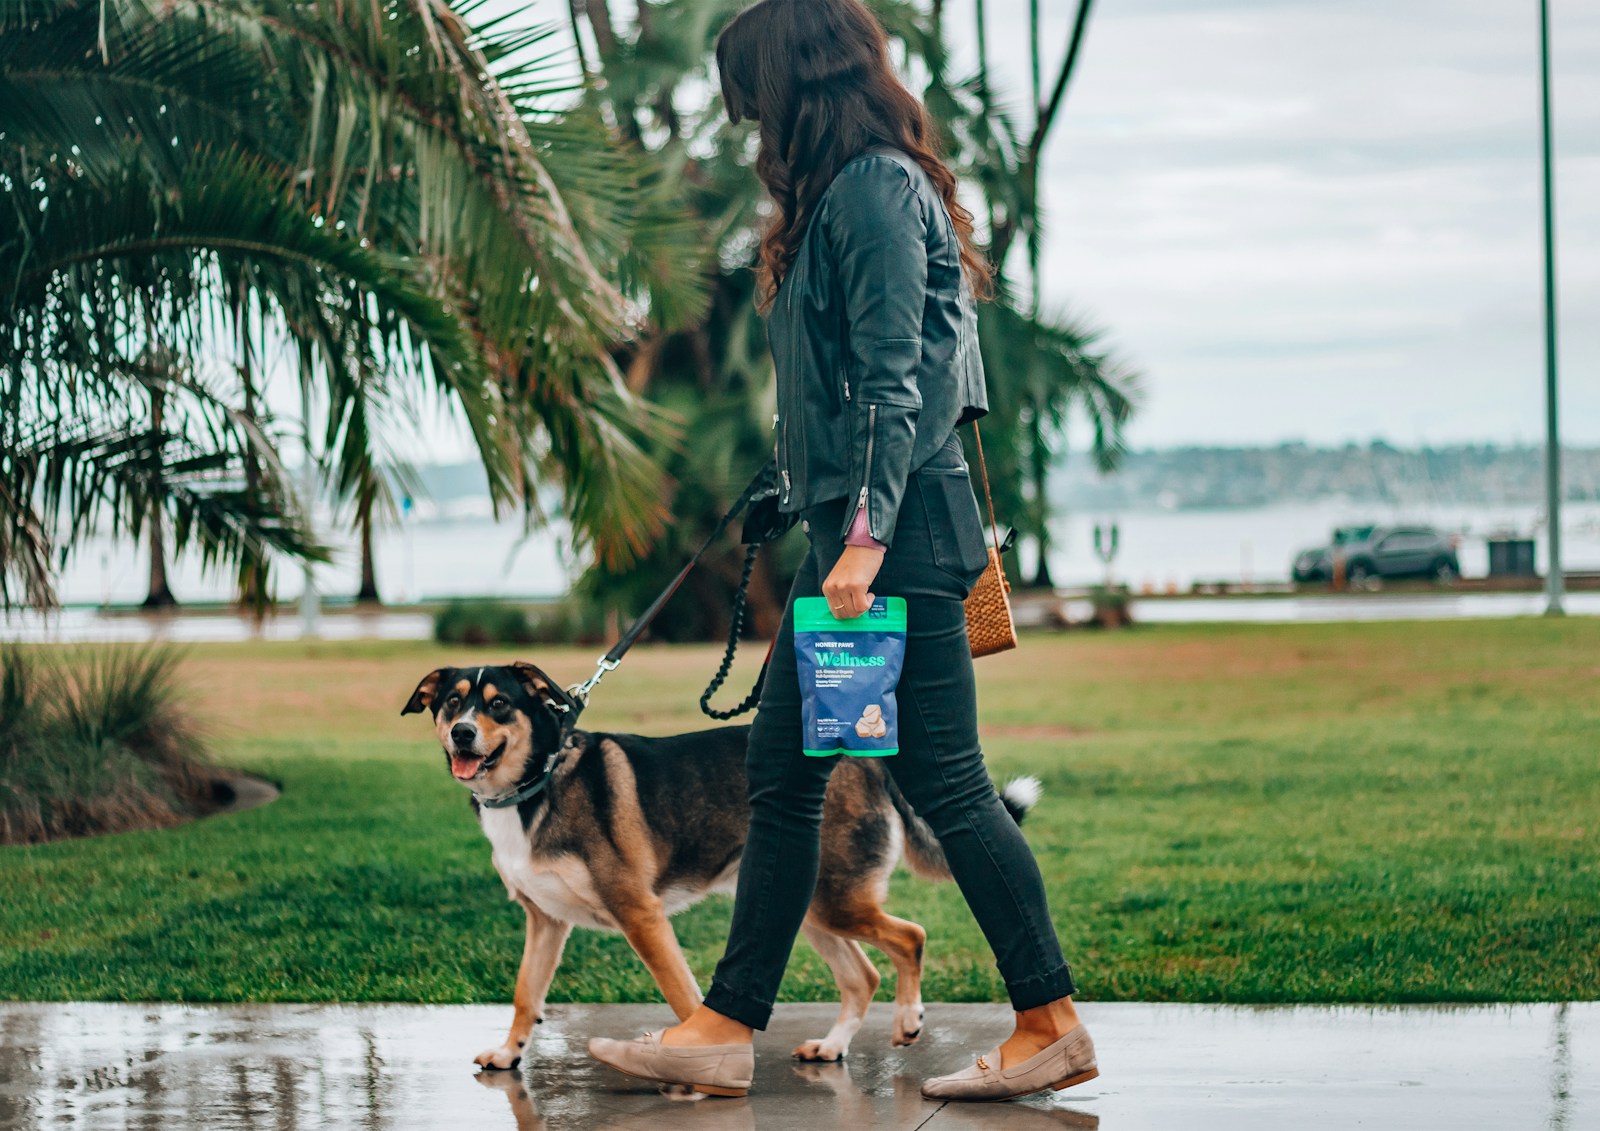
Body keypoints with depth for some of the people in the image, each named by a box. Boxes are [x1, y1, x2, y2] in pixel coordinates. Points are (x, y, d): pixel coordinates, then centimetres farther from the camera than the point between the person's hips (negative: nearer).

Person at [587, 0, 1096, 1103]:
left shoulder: (876, 186, -12)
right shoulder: (845, 192, 18)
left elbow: (891, 379, -19)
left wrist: (867, 534, -24)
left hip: (895, 527, -11)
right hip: (855, 524, 11)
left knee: (945, 780, -4)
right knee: (783, 775, 9)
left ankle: (1053, 1023, 5)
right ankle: (726, 1032, 13)